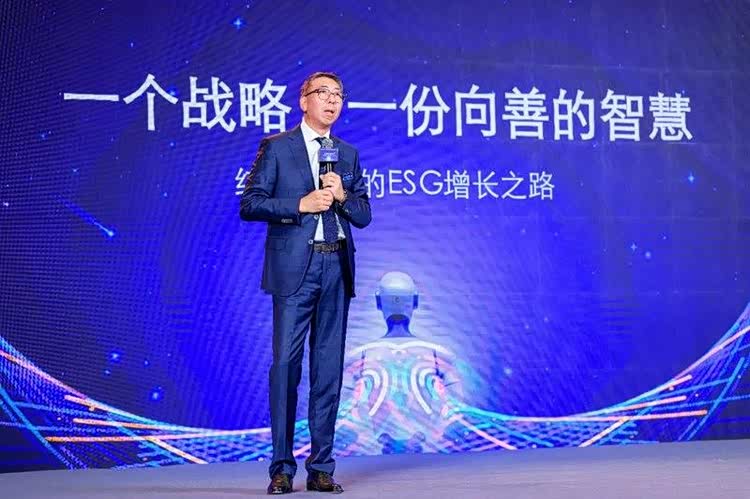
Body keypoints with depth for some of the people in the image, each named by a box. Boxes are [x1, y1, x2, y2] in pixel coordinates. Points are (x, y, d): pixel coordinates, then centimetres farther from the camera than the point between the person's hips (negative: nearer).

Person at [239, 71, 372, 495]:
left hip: (336, 268, 4)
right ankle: (282, 468, 1)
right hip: (294, 266, -4)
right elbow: (249, 204, -3)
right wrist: (300, 204, -12)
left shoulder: (349, 154, 17)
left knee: (329, 367, 5)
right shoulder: (276, 147, 4)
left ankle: (322, 467, 11)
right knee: (286, 363, -6)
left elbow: (363, 216, 14)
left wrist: (342, 196, -6)